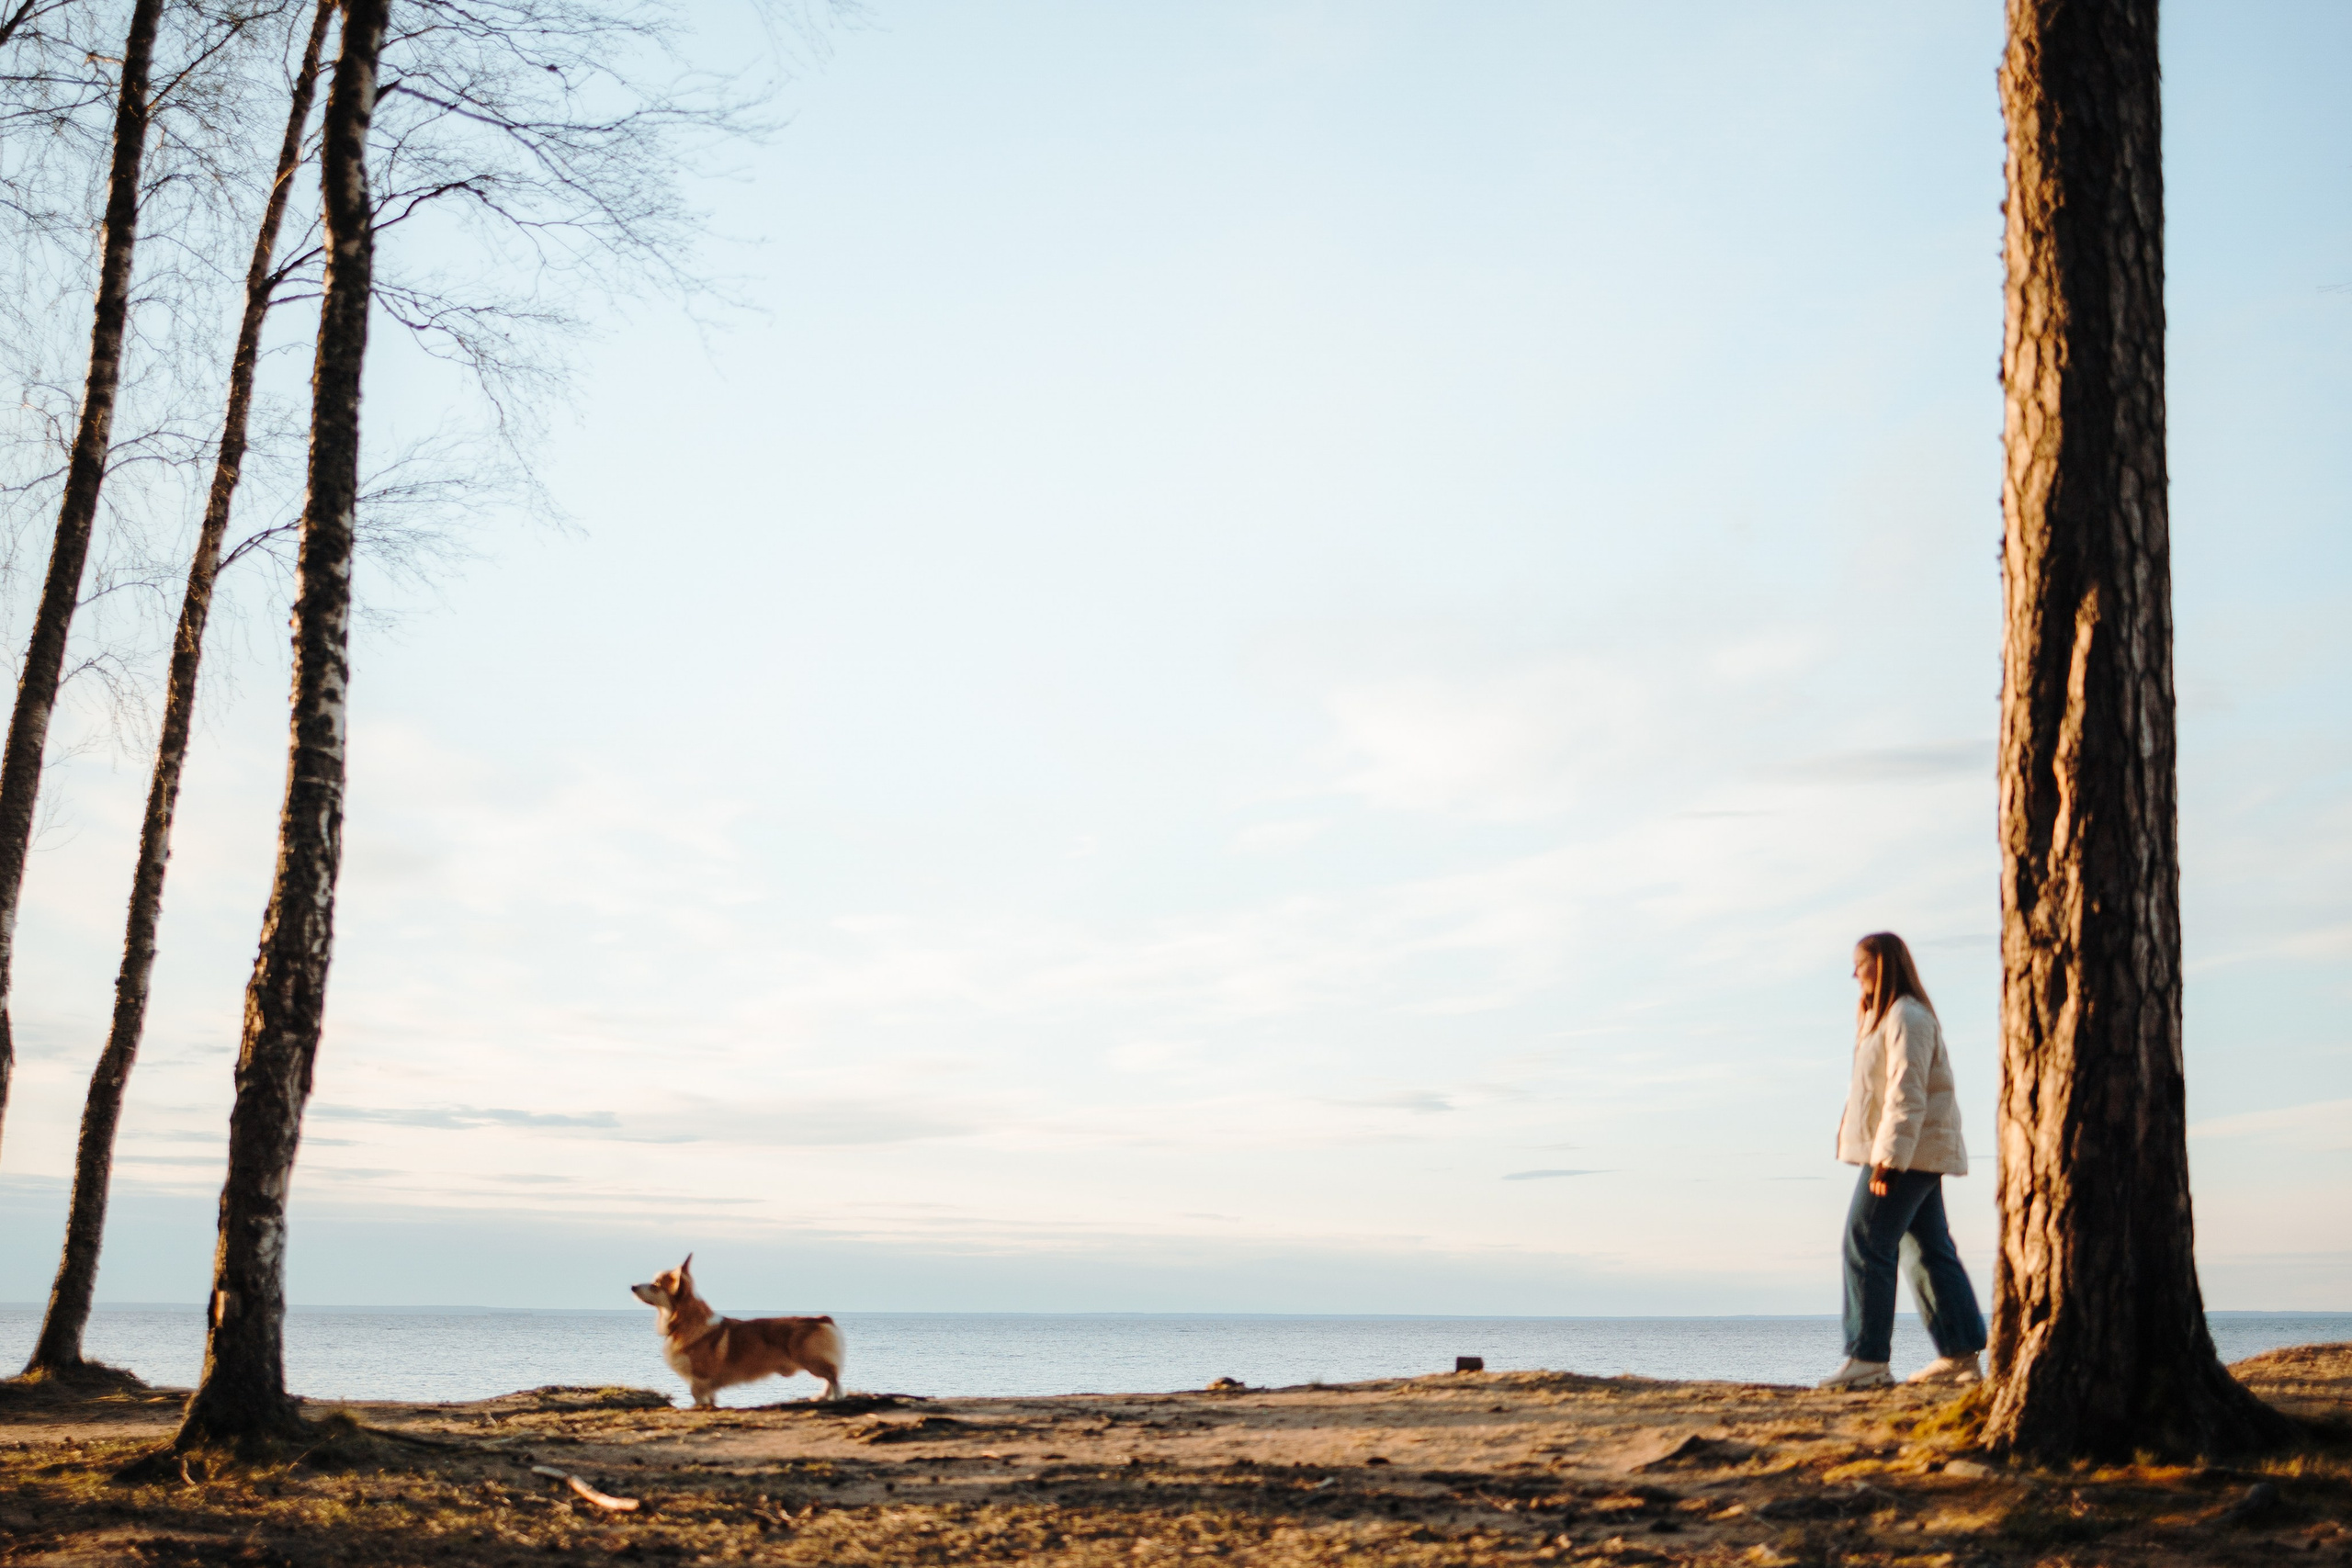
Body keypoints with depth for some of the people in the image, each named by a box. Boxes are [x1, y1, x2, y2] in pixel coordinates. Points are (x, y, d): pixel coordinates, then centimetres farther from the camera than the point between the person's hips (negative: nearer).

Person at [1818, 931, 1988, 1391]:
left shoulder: (1907, 1018, -14)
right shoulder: (1888, 1016, 18)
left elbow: (1907, 1094, -20)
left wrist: (1888, 1158, -24)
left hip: (1905, 1152, -10)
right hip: (1916, 1155, 10)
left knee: (1866, 1245, -10)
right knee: (1929, 1250, 11)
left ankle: (1868, 1357, -9)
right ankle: (1961, 1354, 14)